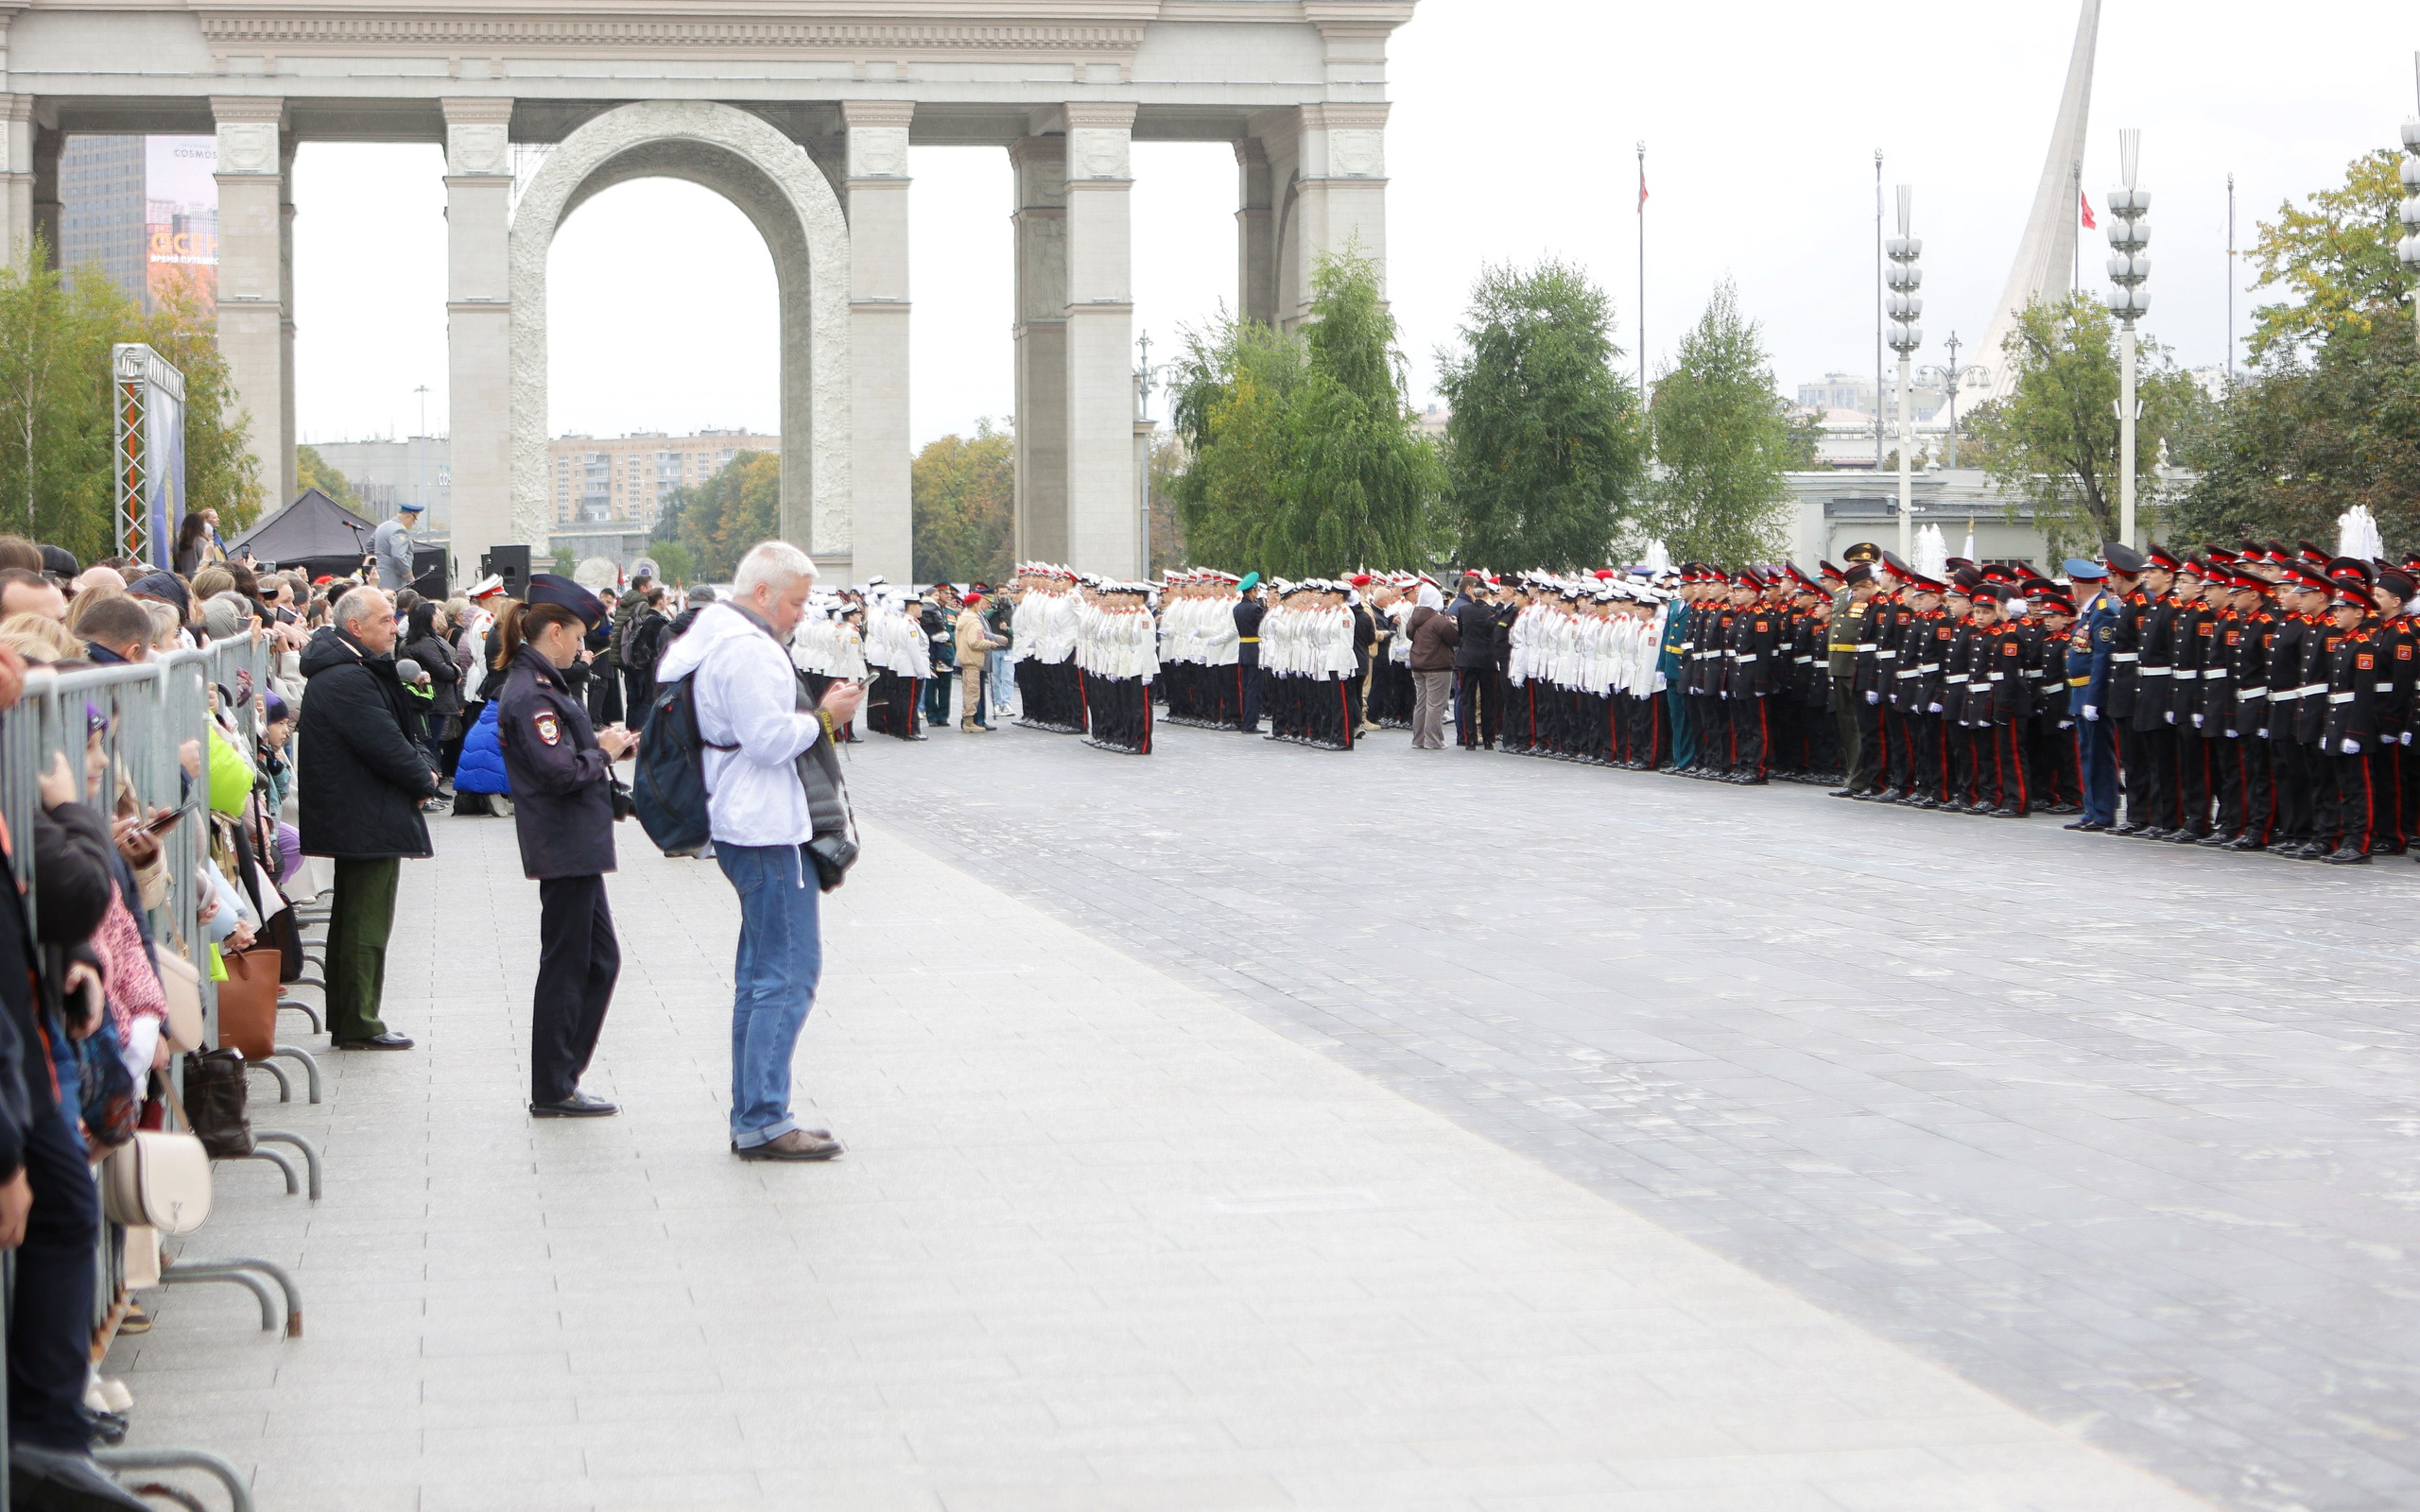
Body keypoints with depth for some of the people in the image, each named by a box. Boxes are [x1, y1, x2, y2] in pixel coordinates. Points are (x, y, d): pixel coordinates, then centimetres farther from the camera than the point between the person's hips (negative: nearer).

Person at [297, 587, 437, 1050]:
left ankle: (346, 1020, 24)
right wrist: (424, 782, -7)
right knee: (366, 921, -5)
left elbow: (392, 730, 16)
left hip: (350, 818, 11)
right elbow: (385, 746, -23)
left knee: (353, 920, 16)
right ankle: (359, 1025, 0)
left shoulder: (352, 671, 15)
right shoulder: (347, 679, -20)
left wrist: (419, 767, 1)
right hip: (369, 822, -11)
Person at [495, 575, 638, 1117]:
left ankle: (558, 1084, 20)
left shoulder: (538, 685, 14)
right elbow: (560, 772, -25)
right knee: (566, 966, -2)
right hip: (565, 847, -10)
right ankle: (553, 1091, 6)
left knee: (600, 960, 14)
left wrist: (606, 745, 7)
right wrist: (603, 752, -9)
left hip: (574, 847, 10)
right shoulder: (530, 694, -18)